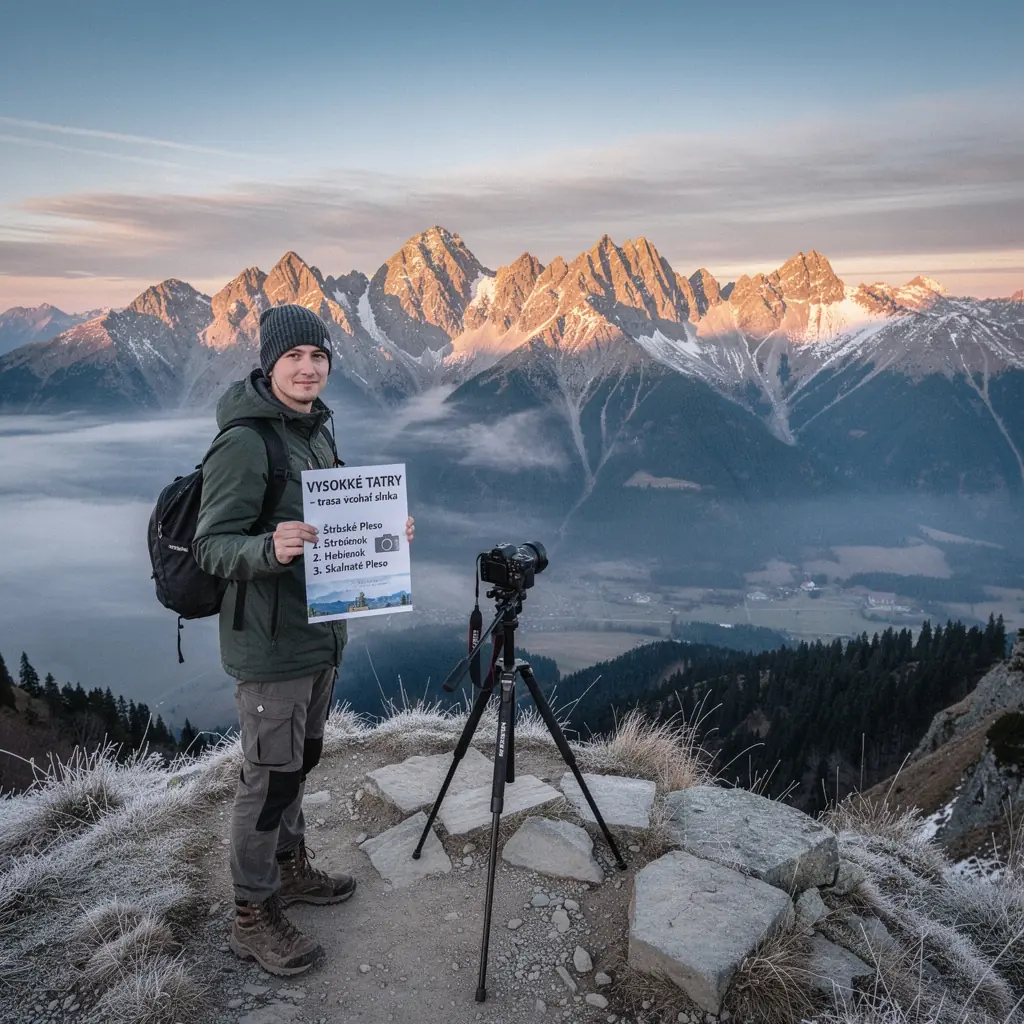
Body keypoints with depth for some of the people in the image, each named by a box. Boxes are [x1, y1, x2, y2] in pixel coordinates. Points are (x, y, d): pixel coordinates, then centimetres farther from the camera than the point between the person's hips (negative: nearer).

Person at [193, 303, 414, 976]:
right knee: (270, 776, 3)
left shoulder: (317, 430, 9)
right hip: (270, 644, -8)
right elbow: (212, 546, -19)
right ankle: (254, 915, 22)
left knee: (300, 760, 21)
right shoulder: (243, 442, -18)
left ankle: (289, 867, 41)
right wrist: (269, 547, -37)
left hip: (322, 632, 8)